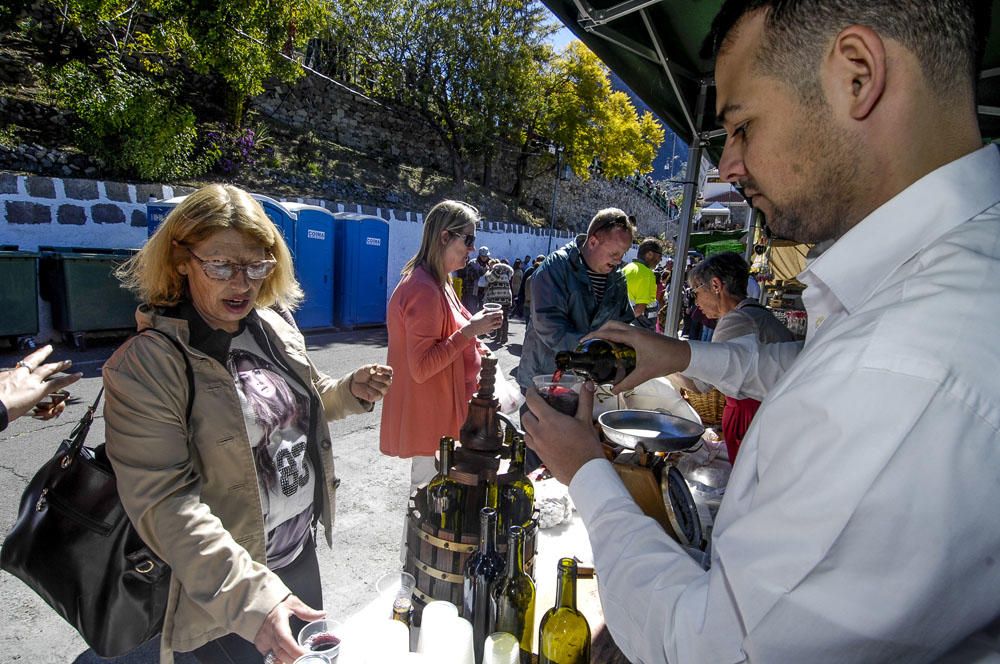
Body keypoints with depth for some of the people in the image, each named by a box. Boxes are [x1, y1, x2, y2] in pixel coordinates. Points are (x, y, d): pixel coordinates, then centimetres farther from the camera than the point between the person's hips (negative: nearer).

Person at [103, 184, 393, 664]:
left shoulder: (275, 328, -2)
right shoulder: (143, 365, -21)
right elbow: (163, 503, -25)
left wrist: (349, 392, -7)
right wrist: (251, 596, -33)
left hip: (302, 552, 6)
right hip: (227, 590, -6)